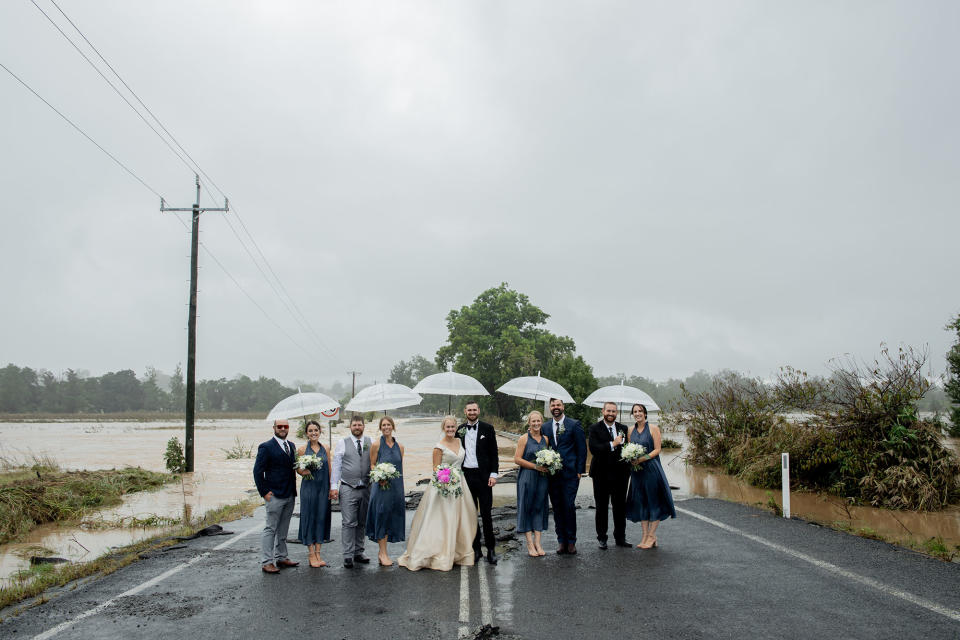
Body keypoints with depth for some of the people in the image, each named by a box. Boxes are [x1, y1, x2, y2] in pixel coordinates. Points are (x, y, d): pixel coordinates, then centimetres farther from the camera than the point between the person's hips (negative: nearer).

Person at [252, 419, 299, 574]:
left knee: (283, 530, 14)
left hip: (290, 496, 7)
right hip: (274, 496, -7)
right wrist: (264, 492, -12)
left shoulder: (291, 446, 13)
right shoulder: (266, 447, -8)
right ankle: (266, 562, 0)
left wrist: (294, 490, 9)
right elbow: (258, 471, -10)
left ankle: (281, 558, 23)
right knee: (270, 529, -3)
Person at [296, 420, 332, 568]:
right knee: (309, 518, 0)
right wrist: (303, 472, -17)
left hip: (323, 487, 3)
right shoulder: (302, 449, -1)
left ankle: (318, 553, 14)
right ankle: (311, 554, 8)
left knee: (321, 518, 5)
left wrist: (331, 488, 4)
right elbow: (298, 469, 5)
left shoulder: (326, 448, 7)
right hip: (308, 487, -3)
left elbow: (329, 469, 9)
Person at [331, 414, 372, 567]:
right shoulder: (342, 444, 4)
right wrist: (334, 485, -3)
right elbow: (336, 466, 3)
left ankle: (358, 552, 18)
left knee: (362, 523, 9)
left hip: (366, 488, 3)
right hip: (348, 489, -2)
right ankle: (348, 555, -1)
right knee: (348, 523, -5)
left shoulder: (371, 443, 8)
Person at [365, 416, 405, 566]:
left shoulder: (399, 446, 8)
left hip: (396, 486, 4)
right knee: (381, 516, -2)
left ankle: (382, 552, 18)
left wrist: (400, 487, 9)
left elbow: (400, 467, 12)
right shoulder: (376, 445, -3)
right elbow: (372, 464, 2)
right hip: (381, 485, -4)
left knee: (391, 517, 7)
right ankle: (383, 553, 7)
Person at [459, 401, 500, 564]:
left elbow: (494, 453, 0)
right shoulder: (460, 430, 8)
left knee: (486, 514, -1)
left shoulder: (487, 428, 1)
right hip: (466, 476, 3)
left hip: (483, 476, -3)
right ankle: (475, 548, 16)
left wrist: (493, 474, -8)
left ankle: (490, 549, 7)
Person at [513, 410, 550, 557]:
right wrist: (535, 466, -15)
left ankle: (537, 542, 10)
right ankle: (530, 544, 5)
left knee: (539, 507, 5)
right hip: (527, 477, -4)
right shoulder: (524, 439, -4)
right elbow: (517, 459, -10)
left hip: (542, 478, 5)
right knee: (527, 508, -1)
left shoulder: (545, 439, 10)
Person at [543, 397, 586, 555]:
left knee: (569, 506, -5)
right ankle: (561, 540, 16)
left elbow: (582, 448, 0)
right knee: (557, 508, 7)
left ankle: (571, 540, 7)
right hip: (552, 474, 4)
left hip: (569, 473, -4)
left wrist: (580, 470, -5)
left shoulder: (574, 425, 0)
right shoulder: (546, 427, 11)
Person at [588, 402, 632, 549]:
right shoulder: (595, 429, -4)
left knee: (620, 506, 9)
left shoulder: (623, 429, 9)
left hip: (620, 473, 3)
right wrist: (612, 444, -22)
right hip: (602, 474, -3)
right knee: (601, 507, 6)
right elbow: (593, 448, -16)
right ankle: (602, 538, 15)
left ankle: (620, 537, 20)